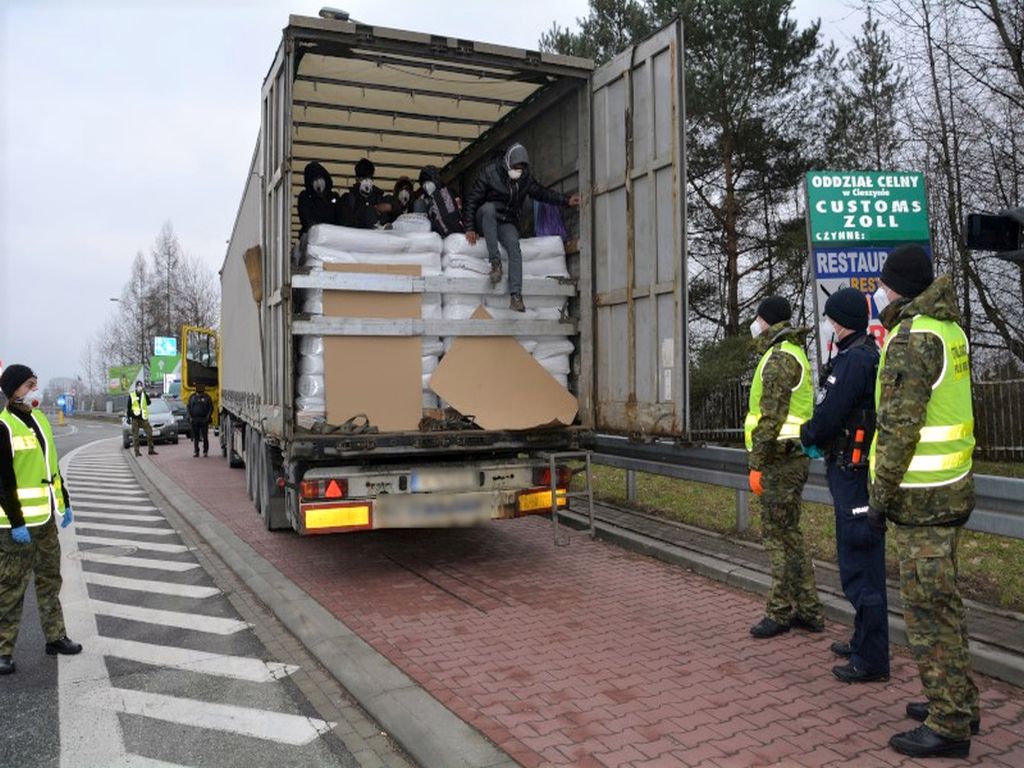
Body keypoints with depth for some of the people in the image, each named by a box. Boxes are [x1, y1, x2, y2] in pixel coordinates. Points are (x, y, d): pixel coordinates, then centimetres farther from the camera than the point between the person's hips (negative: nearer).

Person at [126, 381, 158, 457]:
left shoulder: (145, 394, 7)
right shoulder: (131, 395, 3)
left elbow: (149, 402, -10)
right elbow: (128, 407, 6)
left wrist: (145, 393, -18)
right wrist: (128, 416, 1)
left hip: (144, 418, 2)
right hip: (135, 418, -1)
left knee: (149, 433, -2)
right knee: (135, 436, 1)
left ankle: (151, 450, 5)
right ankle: (137, 451, 7)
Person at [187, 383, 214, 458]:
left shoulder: (206, 397, 4)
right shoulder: (192, 397, 10)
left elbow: (211, 407, 3)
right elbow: (189, 407, 13)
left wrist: (208, 417, -9)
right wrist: (190, 417, 1)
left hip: (204, 420, -2)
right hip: (194, 420, 2)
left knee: (205, 437, -2)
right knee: (195, 437, 4)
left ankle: (205, 451, 5)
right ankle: (196, 451, 11)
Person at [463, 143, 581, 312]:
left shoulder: (526, 178, 3)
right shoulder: (490, 172, -9)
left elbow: (542, 193, 17)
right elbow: (472, 199, -9)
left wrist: (566, 200, 5)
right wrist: (470, 228, -16)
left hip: (507, 223, 2)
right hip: (486, 220, -2)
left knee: (514, 246, -30)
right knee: (488, 207, -38)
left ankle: (516, 295, -41)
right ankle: (495, 262, -38)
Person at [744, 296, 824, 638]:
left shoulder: (779, 358, -15)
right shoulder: (793, 354, 18)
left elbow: (771, 417, -21)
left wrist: (756, 465, -18)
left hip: (779, 460, -10)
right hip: (791, 457, 10)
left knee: (779, 536, -3)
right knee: (789, 534, 14)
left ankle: (780, 612, 6)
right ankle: (808, 611, 21)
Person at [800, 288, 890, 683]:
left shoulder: (855, 360, -18)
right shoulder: (868, 354, 15)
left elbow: (829, 416, -20)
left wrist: (807, 436, -1)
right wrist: (816, 436, 8)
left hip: (854, 473, -11)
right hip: (854, 471, 11)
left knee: (860, 565, -4)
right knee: (858, 561, 20)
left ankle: (871, 659, 5)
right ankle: (864, 641, 33)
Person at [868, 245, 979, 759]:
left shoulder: (912, 339, -18)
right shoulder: (947, 326, 8)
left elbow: (900, 426, -21)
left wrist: (881, 494, -16)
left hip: (921, 494, -10)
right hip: (952, 486, 10)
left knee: (929, 607, -1)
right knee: (941, 601, 19)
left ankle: (949, 725, 9)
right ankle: (958, 702, 31)